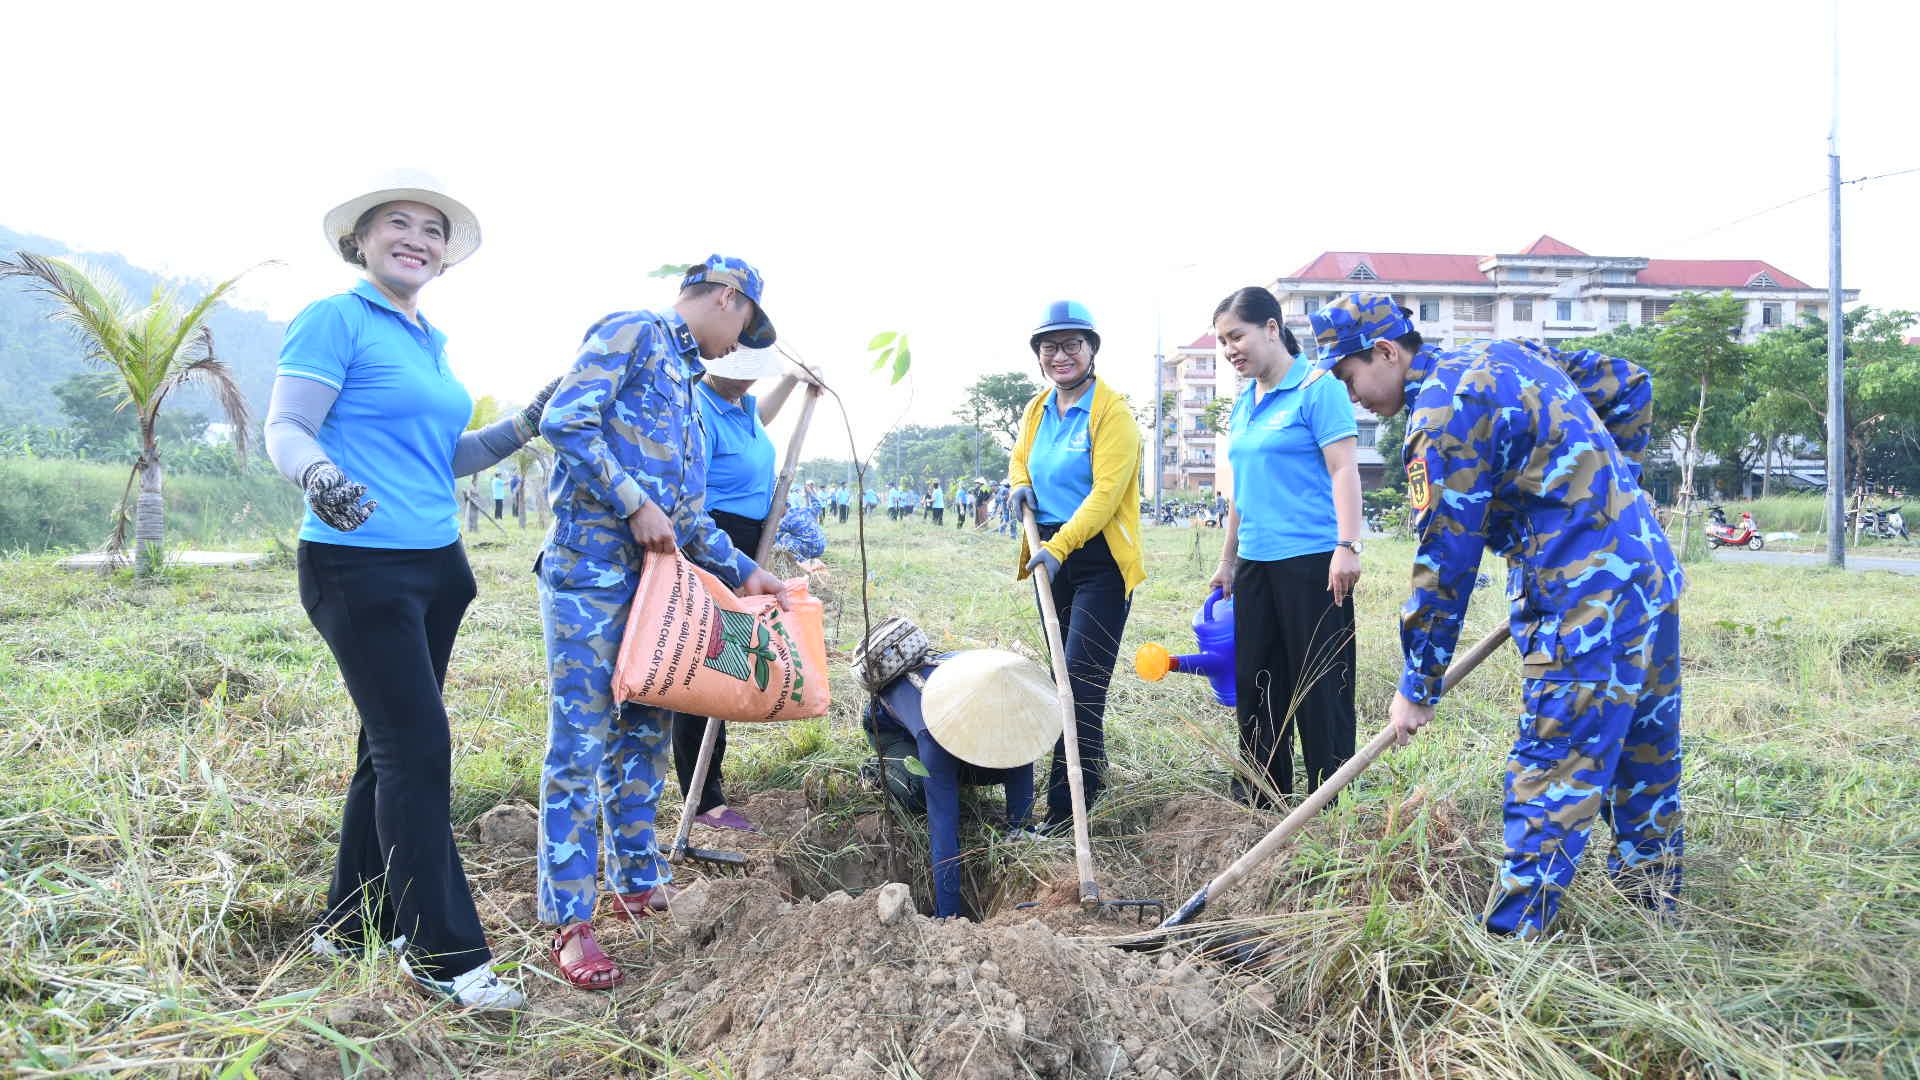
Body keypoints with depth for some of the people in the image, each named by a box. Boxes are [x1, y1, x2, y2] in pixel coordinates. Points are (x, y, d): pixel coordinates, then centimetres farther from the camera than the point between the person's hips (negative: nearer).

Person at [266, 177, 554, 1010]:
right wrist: (319, 476, -34)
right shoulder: (336, 319, -7)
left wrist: (527, 423, 13)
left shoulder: (430, 342, 16)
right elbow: (285, 428, -13)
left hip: (437, 565, 8)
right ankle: (444, 952, 0)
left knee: (392, 747, 13)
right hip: (361, 567, -8)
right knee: (418, 746, -9)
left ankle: (351, 923, 27)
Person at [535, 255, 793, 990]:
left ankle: (639, 882, 26)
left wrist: (743, 571, 17)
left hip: (653, 579, 9)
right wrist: (637, 505, -16)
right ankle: (569, 920, 0)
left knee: (645, 733, 14)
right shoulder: (632, 331, -3)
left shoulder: (685, 384, 24)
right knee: (581, 742, -5)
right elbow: (565, 421, -17)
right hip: (590, 570, -9)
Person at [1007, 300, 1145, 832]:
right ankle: (1091, 774, 32)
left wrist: (1059, 546, -30)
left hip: (1101, 557, -8)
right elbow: (1021, 458, 28)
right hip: (1050, 551, 8)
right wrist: (1020, 485, 5)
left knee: (1080, 683, -13)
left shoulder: (1112, 411, -12)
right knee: (1064, 677, 15)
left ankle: (1065, 814, -11)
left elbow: (1105, 492, -21)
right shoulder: (1036, 409, 10)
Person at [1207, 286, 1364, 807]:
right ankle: (1258, 797, 24)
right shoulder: (1243, 404, 15)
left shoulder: (1317, 388, -7)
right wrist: (1227, 561, 22)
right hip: (1256, 563, 8)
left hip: (1311, 559, -8)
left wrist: (1347, 546, -23)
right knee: (1255, 680, 12)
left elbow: (1344, 471, -14)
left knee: (1319, 684, -2)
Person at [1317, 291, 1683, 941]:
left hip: (1586, 608, -9)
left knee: (1551, 775, -7)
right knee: (1646, 766, 20)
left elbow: (1445, 566, -14)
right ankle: (1655, 901, 35)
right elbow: (1629, 385, 22)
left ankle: (1510, 939, -2)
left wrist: (1418, 689, -6)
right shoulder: (1509, 354, 12)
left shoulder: (1442, 417, -14)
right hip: (1653, 578, 10)